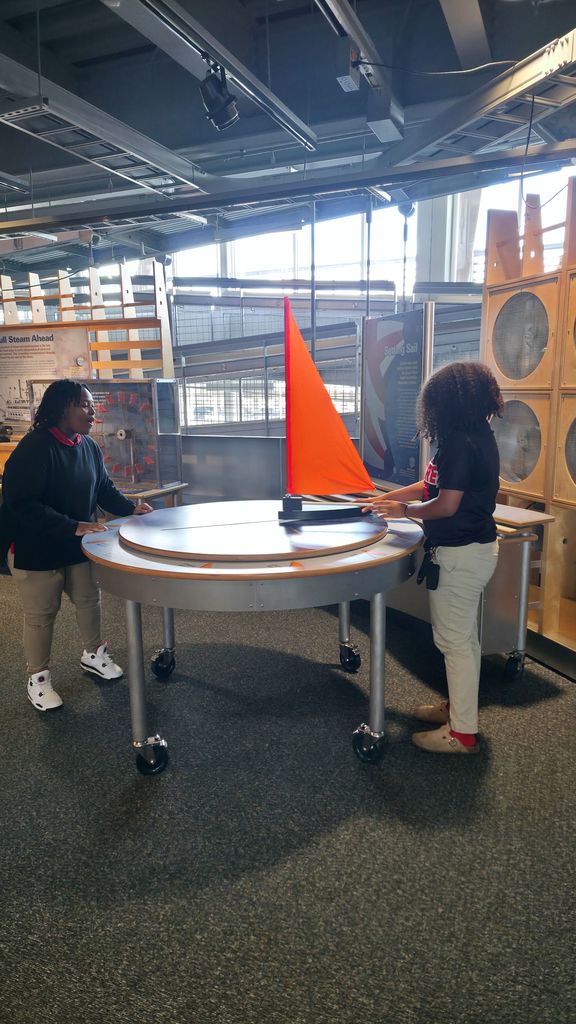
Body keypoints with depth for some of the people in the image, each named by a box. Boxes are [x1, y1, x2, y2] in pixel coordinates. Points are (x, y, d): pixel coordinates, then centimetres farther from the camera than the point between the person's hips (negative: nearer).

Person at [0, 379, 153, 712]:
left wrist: (130, 508, -7)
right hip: (35, 550, -6)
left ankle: (93, 654, 42)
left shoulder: (89, 447, 0)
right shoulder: (34, 449, -23)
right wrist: (73, 527, -32)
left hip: (78, 546, 7)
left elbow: (104, 487, 11)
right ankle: (38, 677, 26)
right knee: (41, 615, 6)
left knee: (89, 599, 17)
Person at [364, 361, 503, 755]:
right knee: (464, 635, 21)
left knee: (454, 640, 1)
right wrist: (383, 499, 14)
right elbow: (430, 486, 14)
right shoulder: (480, 436, 11)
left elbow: (446, 504, -23)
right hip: (478, 546, 10)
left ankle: (463, 733, 13)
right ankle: (459, 706, 38)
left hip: (460, 553, -10)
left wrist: (403, 510, -7)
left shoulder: (459, 441, -21)